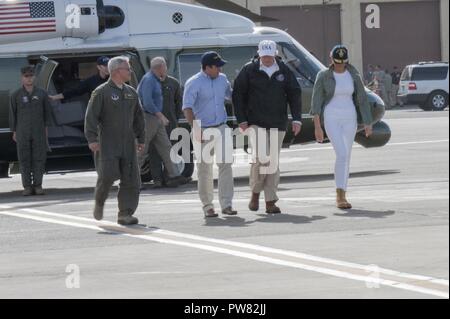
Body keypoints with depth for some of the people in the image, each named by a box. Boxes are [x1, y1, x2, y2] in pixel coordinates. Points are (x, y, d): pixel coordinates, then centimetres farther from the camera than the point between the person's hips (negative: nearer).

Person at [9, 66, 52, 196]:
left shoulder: (41, 94, 5)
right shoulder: (16, 95, 2)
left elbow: (47, 111, 12)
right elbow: (13, 114, 6)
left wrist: (46, 127, 9)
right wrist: (14, 131, 4)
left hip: (39, 132, 1)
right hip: (22, 134, -1)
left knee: (39, 158, -1)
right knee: (24, 159, -1)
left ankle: (38, 185, 5)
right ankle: (27, 186, 3)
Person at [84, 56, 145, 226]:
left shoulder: (131, 92, 15)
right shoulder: (101, 92, -4)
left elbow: (138, 117, 22)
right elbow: (91, 117, -9)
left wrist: (141, 138, 17)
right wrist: (92, 139, -17)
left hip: (127, 144, 6)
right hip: (107, 143, -6)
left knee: (131, 179, -2)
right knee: (108, 175, -15)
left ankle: (125, 214, 1)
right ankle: (99, 202, 12)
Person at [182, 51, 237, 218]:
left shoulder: (222, 79, 9)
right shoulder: (194, 83, -8)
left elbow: (231, 96, 26)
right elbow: (187, 107, -14)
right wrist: (195, 128, -23)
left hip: (221, 128, 4)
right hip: (203, 131, -4)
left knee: (226, 165, -5)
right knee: (204, 169, 1)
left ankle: (226, 204, -4)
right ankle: (207, 206, 9)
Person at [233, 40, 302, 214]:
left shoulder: (284, 71, 6)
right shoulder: (249, 70, -1)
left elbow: (295, 94, 10)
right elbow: (238, 94, 2)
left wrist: (296, 119, 0)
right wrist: (242, 120, -5)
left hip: (278, 124, 3)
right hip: (256, 123, -3)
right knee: (260, 158, -15)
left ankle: (270, 202, 8)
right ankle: (255, 193, 6)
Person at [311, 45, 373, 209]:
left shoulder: (353, 76, 3)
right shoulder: (323, 76, -6)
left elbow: (362, 99, 6)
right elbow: (316, 102, -7)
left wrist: (368, 123, 2)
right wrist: (317, 127, -13)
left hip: (349, 118, 4)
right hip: (331, 118, -4)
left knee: (346, 157, 8)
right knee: (342, 154, -19)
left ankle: (341, 196, 19)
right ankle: (340, 196, -16)